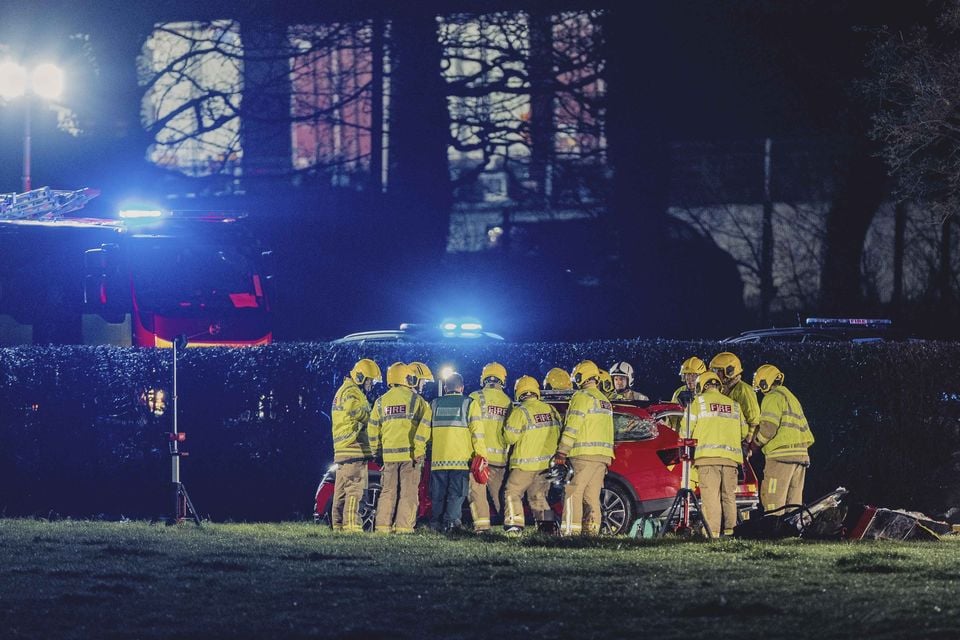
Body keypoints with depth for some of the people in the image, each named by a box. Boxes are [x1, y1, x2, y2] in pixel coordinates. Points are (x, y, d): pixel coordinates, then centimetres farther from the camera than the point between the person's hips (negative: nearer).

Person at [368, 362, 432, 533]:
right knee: (408, 492, 1)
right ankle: (403, 526, -4)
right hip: (410, 453, -3)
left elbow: (373, 429, 10)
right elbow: (425, 424, -12)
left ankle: (383, 525, 7)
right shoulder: (416, 399, -1)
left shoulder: (381, 401, 10)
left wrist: (377, 451, 19)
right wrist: (419, 450, -10)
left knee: (388, 492, 11)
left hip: (389, 454, 3)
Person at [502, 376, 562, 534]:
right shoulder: (551, 411, 5)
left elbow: (510, 437, -12)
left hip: (526, 463, -6)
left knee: (513, 493, 4)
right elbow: (558, 434, 12)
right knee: (538, 495, 17)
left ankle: (514, 525, -6)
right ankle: (546, 525, 7)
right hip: (546, 464, 6)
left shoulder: (520, 412, -14)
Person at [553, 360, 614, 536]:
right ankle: (591, 531, 5)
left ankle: (571, 530, -18)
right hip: (603, 455, 8)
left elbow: (572, 428, -12)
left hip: (584, 455, -8)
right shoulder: (604, 400, 22)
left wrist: (561, 452, -12)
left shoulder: (582, 397, -6)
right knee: (592, 496, 9)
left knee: (574, 493, -10)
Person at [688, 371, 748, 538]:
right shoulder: (734, 405, 18)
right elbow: (744, 432, 19)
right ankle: (729, 530, 2)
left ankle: (713, 532, -13)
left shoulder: (698, 401, 6)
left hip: (707, 455, -4)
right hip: (731, 457, 4)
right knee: (729, 496, 7)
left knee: (710, 495, -7)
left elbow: (687, 429, 2)